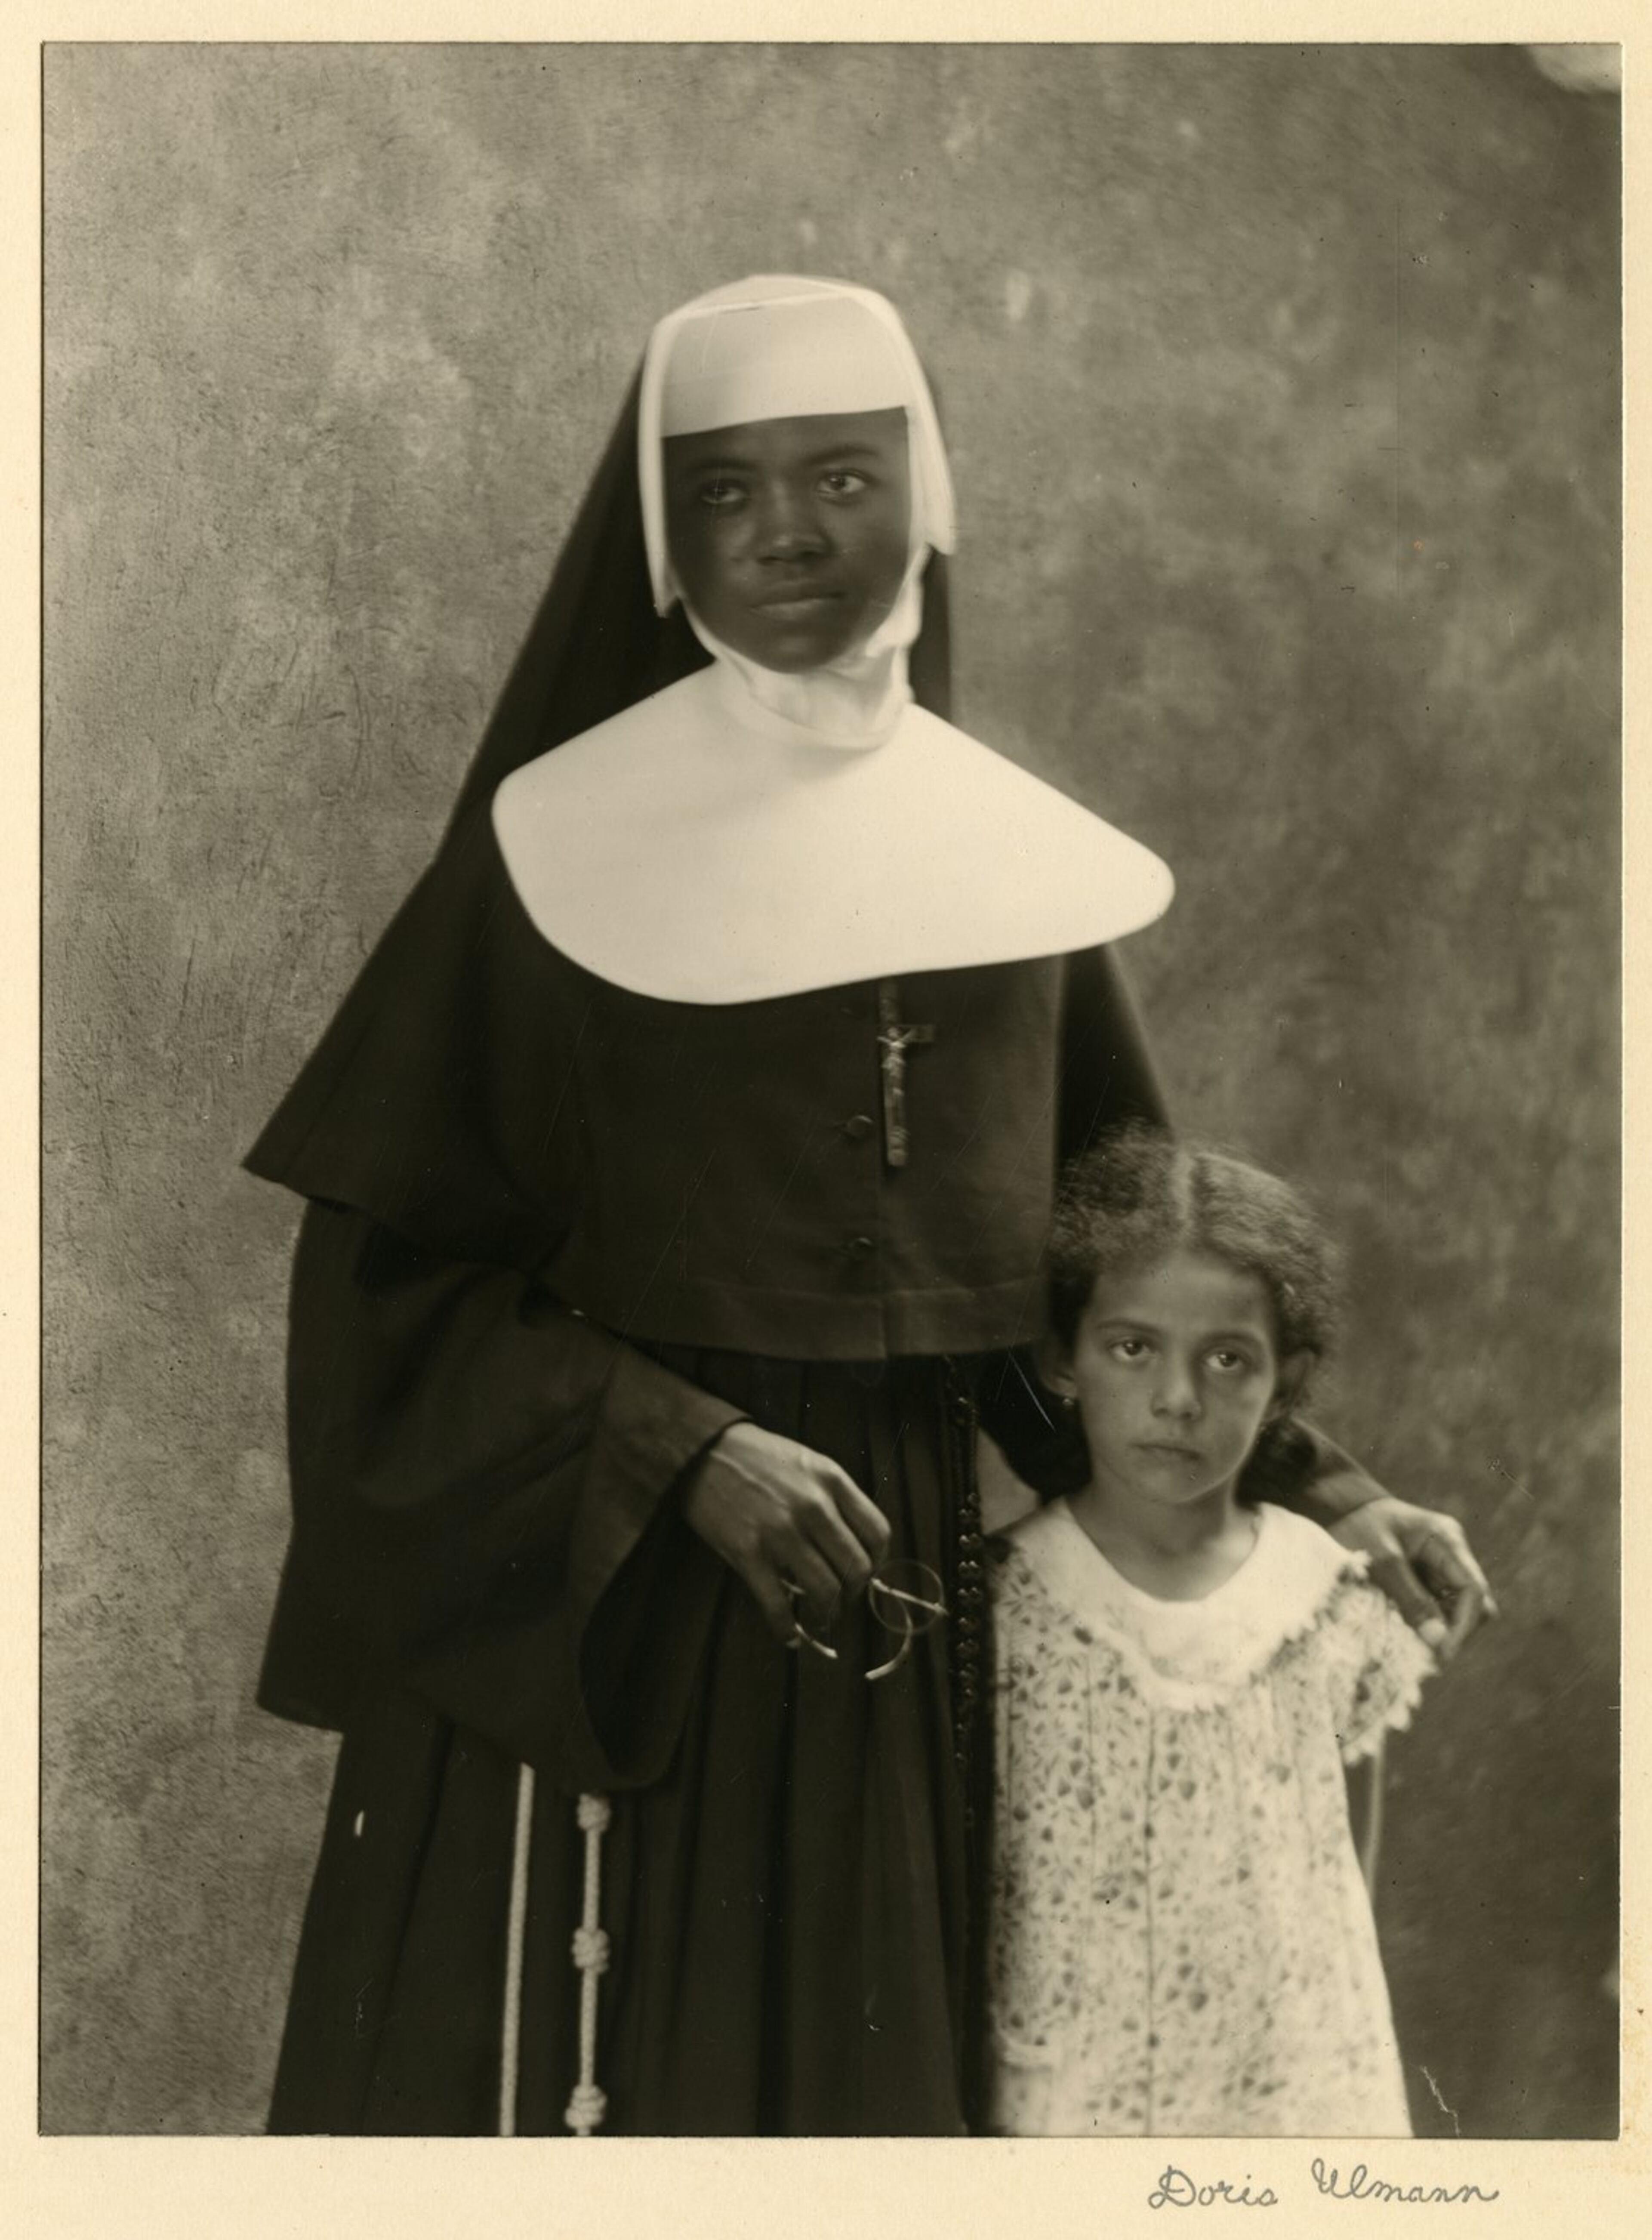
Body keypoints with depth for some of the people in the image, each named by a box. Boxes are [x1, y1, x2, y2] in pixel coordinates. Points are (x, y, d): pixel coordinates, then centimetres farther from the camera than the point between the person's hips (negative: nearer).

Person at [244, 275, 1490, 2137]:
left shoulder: (1013, 855, 5)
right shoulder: (559, 844, -6)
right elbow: (387, 1267, -7)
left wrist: (1320, 1482, 4)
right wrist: (690, 1452, -17)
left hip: (894, 1591, 4)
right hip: (582, 1600, -3)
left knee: (853, 2070, 10)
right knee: (585, 2073, 2)